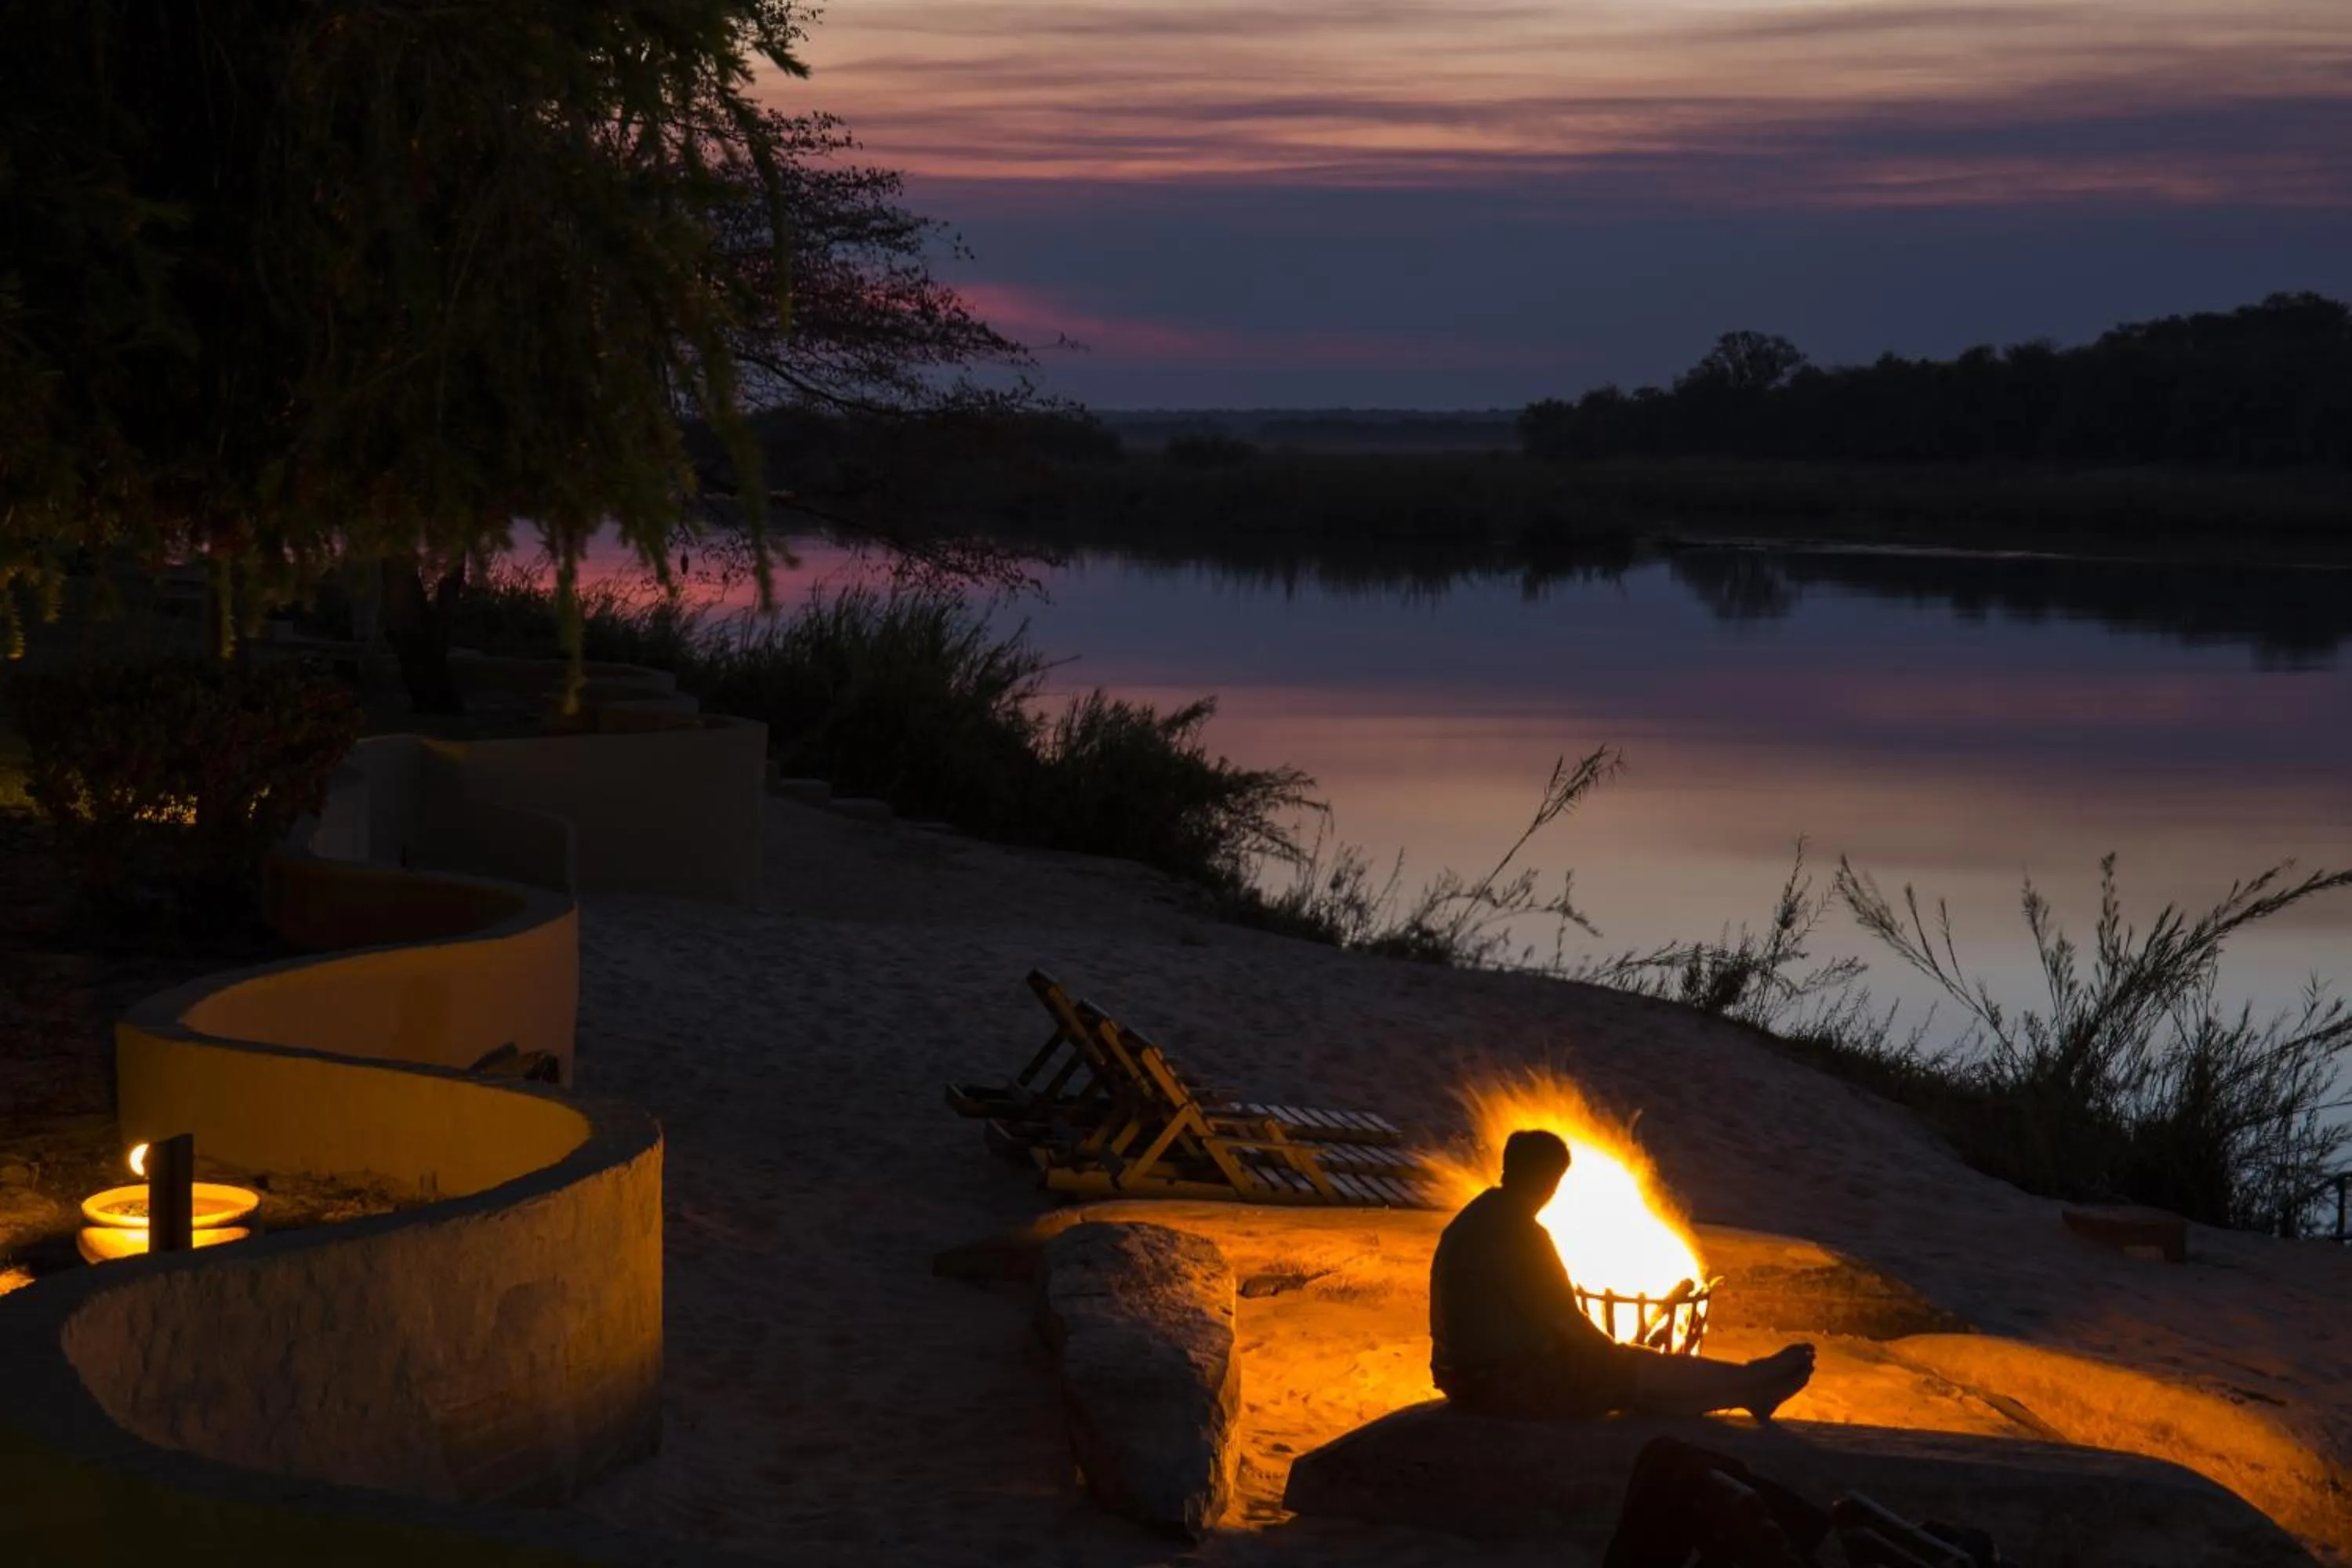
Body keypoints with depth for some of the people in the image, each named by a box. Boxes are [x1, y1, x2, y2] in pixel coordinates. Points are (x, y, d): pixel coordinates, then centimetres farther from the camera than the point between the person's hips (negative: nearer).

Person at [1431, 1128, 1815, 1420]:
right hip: (1506, 1384, -10)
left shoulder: (1476, 1218, 10)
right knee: (1650, 1374, -1)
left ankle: (1748, 1389, 19)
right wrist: (1619, 1358, 3)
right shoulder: (1522, 1234, -22)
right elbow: (1568, 1324, -16)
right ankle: (1751, 1386, 12)